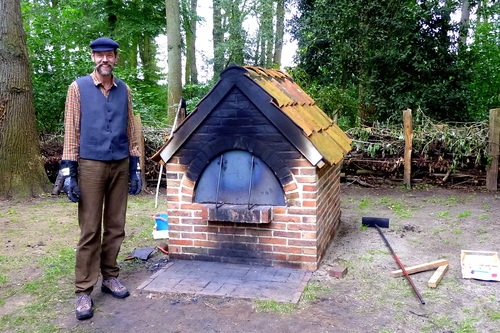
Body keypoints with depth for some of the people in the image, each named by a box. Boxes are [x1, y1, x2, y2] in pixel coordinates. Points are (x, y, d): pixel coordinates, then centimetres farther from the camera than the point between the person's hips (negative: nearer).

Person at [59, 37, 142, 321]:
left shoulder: (124, 90, 8)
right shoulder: (78, 87, -2)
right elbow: (71, 131, -4)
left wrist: (135, 167, 8)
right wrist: (68, 171, -9)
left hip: (120, 165, 4)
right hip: (91, 165, -4)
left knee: (116, 227, 10)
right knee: (90, 230, -2)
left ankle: (110, 277, 25)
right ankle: (84, 291, 6)